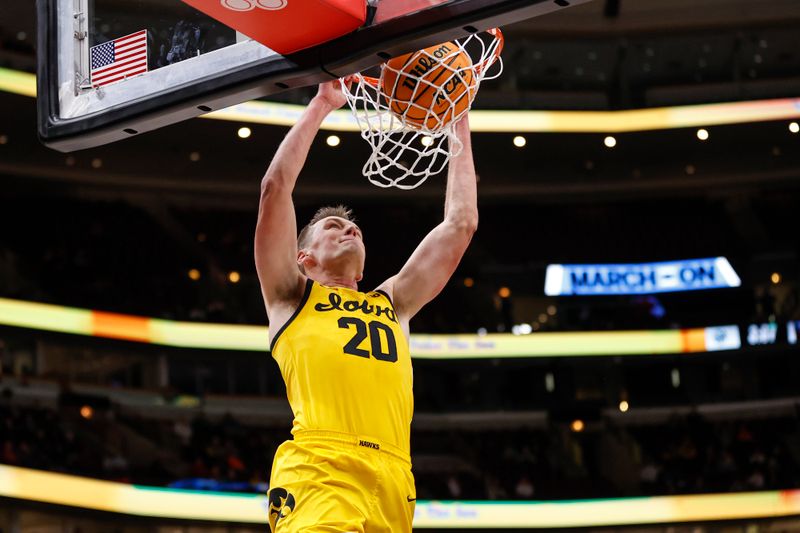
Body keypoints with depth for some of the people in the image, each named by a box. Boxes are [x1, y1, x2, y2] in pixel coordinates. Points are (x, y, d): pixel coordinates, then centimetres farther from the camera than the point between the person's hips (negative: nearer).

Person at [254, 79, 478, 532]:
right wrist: (321, 106, 20)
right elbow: (276, 186, 14)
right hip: (318, 473, -5)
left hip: (393, 484, 5)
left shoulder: (393, 303, 32)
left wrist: (460, 127, 36)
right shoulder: (292, 297, 22)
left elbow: (461, 223, 33)